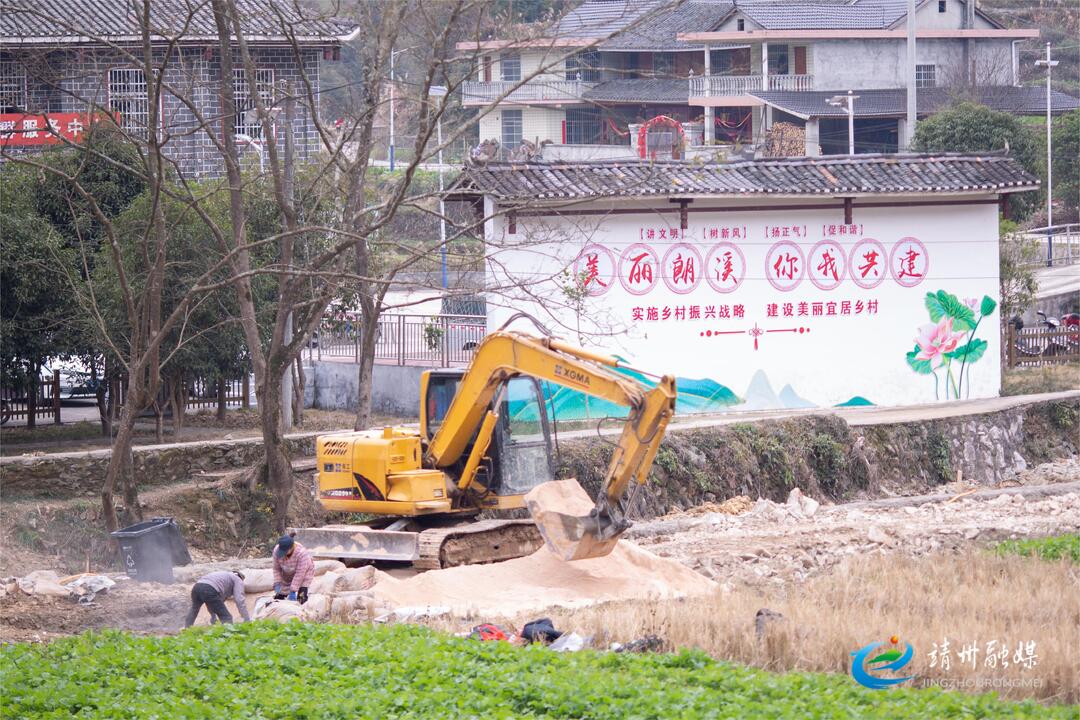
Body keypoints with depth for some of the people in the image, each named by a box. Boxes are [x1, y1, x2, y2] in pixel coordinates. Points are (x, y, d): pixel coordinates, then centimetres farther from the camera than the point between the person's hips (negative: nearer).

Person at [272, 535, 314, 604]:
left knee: (301, 597, -19)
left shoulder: (302, 553, -39)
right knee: (279, 596, -1)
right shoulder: (276, 551, -26)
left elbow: (299, 574, -34)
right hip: (287, 575, 4)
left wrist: (293, 591, -32)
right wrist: (277, 584, -20)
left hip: (304, 572, -4)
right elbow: (276, 569, -12)